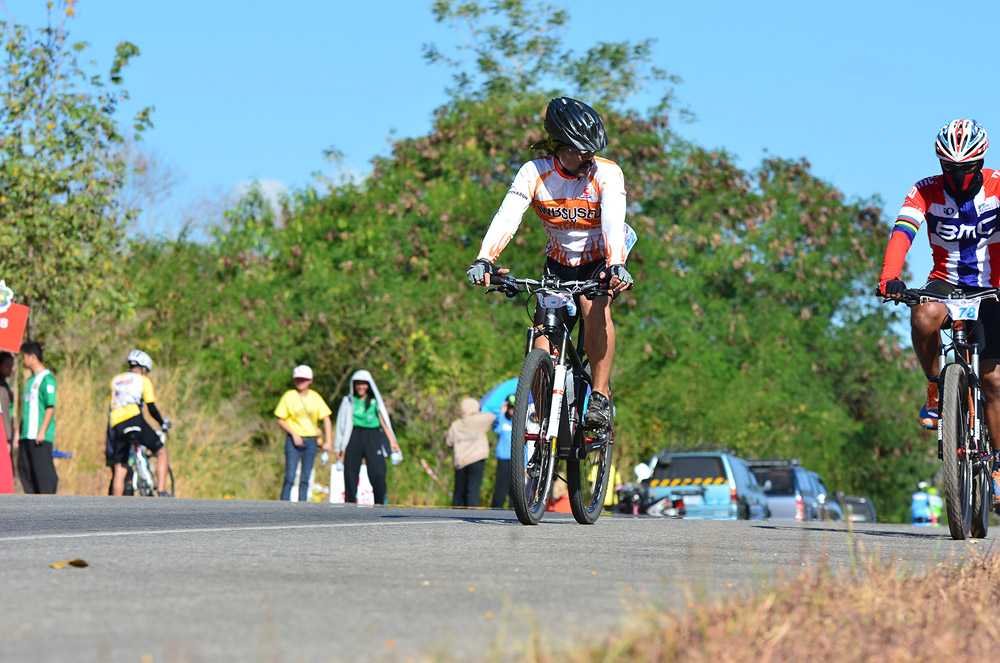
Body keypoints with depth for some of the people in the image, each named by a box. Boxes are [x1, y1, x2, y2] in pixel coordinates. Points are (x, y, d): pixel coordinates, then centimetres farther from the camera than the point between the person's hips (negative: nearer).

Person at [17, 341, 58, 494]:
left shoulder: (47, 379, -7)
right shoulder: (31, 380, 21)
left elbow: (51, 407, -14)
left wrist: (42, 431, -20)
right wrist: (20, 433, 19)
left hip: (41, 437, -9)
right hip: (27, 435, 9)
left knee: (43, 470, -10)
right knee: (24, 469, 7)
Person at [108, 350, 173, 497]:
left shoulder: (115, 380, 26)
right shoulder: (143, 380, 11)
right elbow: (151, 408, 5)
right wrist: (163, 423, 21)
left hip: (117, 427, 4)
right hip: (135, 421, -4)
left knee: (120, 471, 7)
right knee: (161, 452, 11)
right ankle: (162, 492, -2)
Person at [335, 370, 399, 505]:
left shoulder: (375, 401, 11)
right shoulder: (348, 401, 13)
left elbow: (383, 421, 7)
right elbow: (342, 424, 14)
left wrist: (391, 440, -6)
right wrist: (338, 448, 11)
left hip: (373, 438, -1)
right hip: (354, 438, 1)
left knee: (378, 473, -12)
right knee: (351, 473, -3)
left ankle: (380, 503, -7)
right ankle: (349, 503, 3)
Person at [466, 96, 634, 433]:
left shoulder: (608, 174, -22)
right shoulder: (534, 172, -18)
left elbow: (613, 221, -38)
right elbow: (507, 216, -30)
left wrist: (616, 266, -57)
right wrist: (484, 259, -48)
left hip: (600, 263, -2)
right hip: (559, 263, 2)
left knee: (596, 310, -33)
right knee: (542, 349, -11)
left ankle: (601, 396, -21)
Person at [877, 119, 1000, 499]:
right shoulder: (927, 192, -12)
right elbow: (902, 233, -27)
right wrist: (890, 277, -46)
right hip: (945, 283, 0)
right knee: (924, 316, -36)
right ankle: (935, 389, -12)